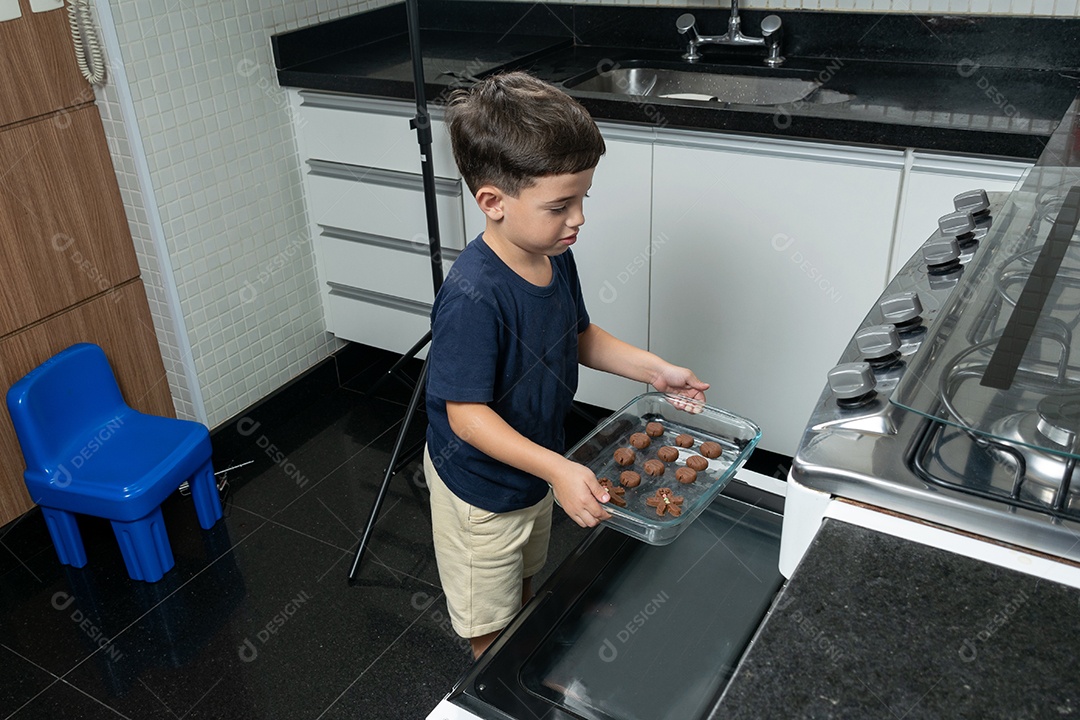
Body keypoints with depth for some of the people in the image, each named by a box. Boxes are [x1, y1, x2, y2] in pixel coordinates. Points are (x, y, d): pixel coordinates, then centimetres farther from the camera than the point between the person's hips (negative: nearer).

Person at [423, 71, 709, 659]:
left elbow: (578, 338, 7)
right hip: (482, 488, -8)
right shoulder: (473, 296, -36)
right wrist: (557, 470, -40)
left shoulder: (554, 257, -9)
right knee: (491, 624, 18)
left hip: (535, 471, 8)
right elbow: (466, 413, -33)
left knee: (524, 588, 33)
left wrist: (653, 369, -3)